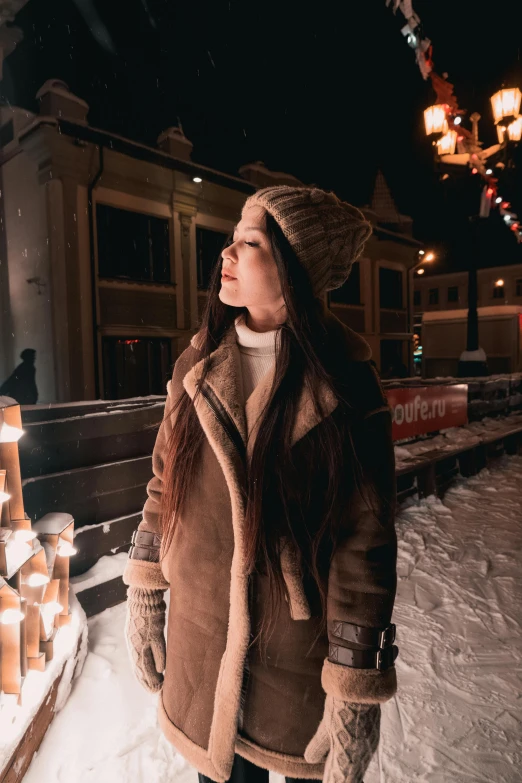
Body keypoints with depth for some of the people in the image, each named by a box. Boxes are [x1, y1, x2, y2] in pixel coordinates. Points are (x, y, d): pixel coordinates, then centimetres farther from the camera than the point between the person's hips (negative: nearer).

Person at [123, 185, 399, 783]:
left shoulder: (345, 387, -16)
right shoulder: (196, 366, -5)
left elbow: (365, 544, -15)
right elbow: (163, 485, 3)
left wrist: (353, 695, -12)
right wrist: (143, 599, 6)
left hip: (301, 659, -3)